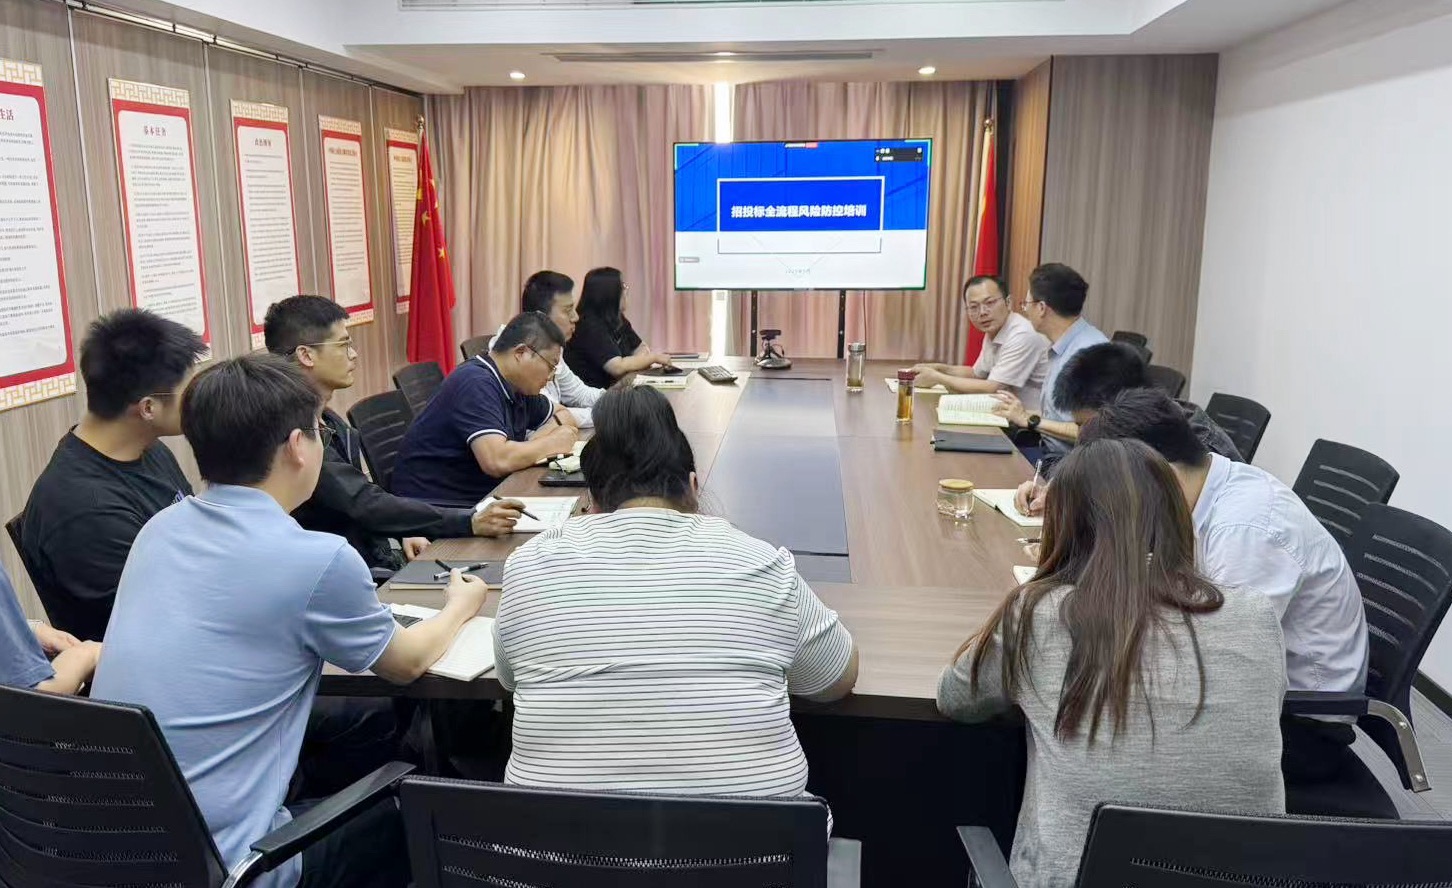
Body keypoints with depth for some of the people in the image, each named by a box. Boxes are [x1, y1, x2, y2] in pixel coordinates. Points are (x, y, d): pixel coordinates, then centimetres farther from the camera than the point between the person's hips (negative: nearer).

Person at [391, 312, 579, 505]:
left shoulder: (515, 386, 9)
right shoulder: (476, 383, -17)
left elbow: (563, 415, 22)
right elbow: (496, 461, -28)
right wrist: (550, 443, -12)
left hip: (483, 496, 8)